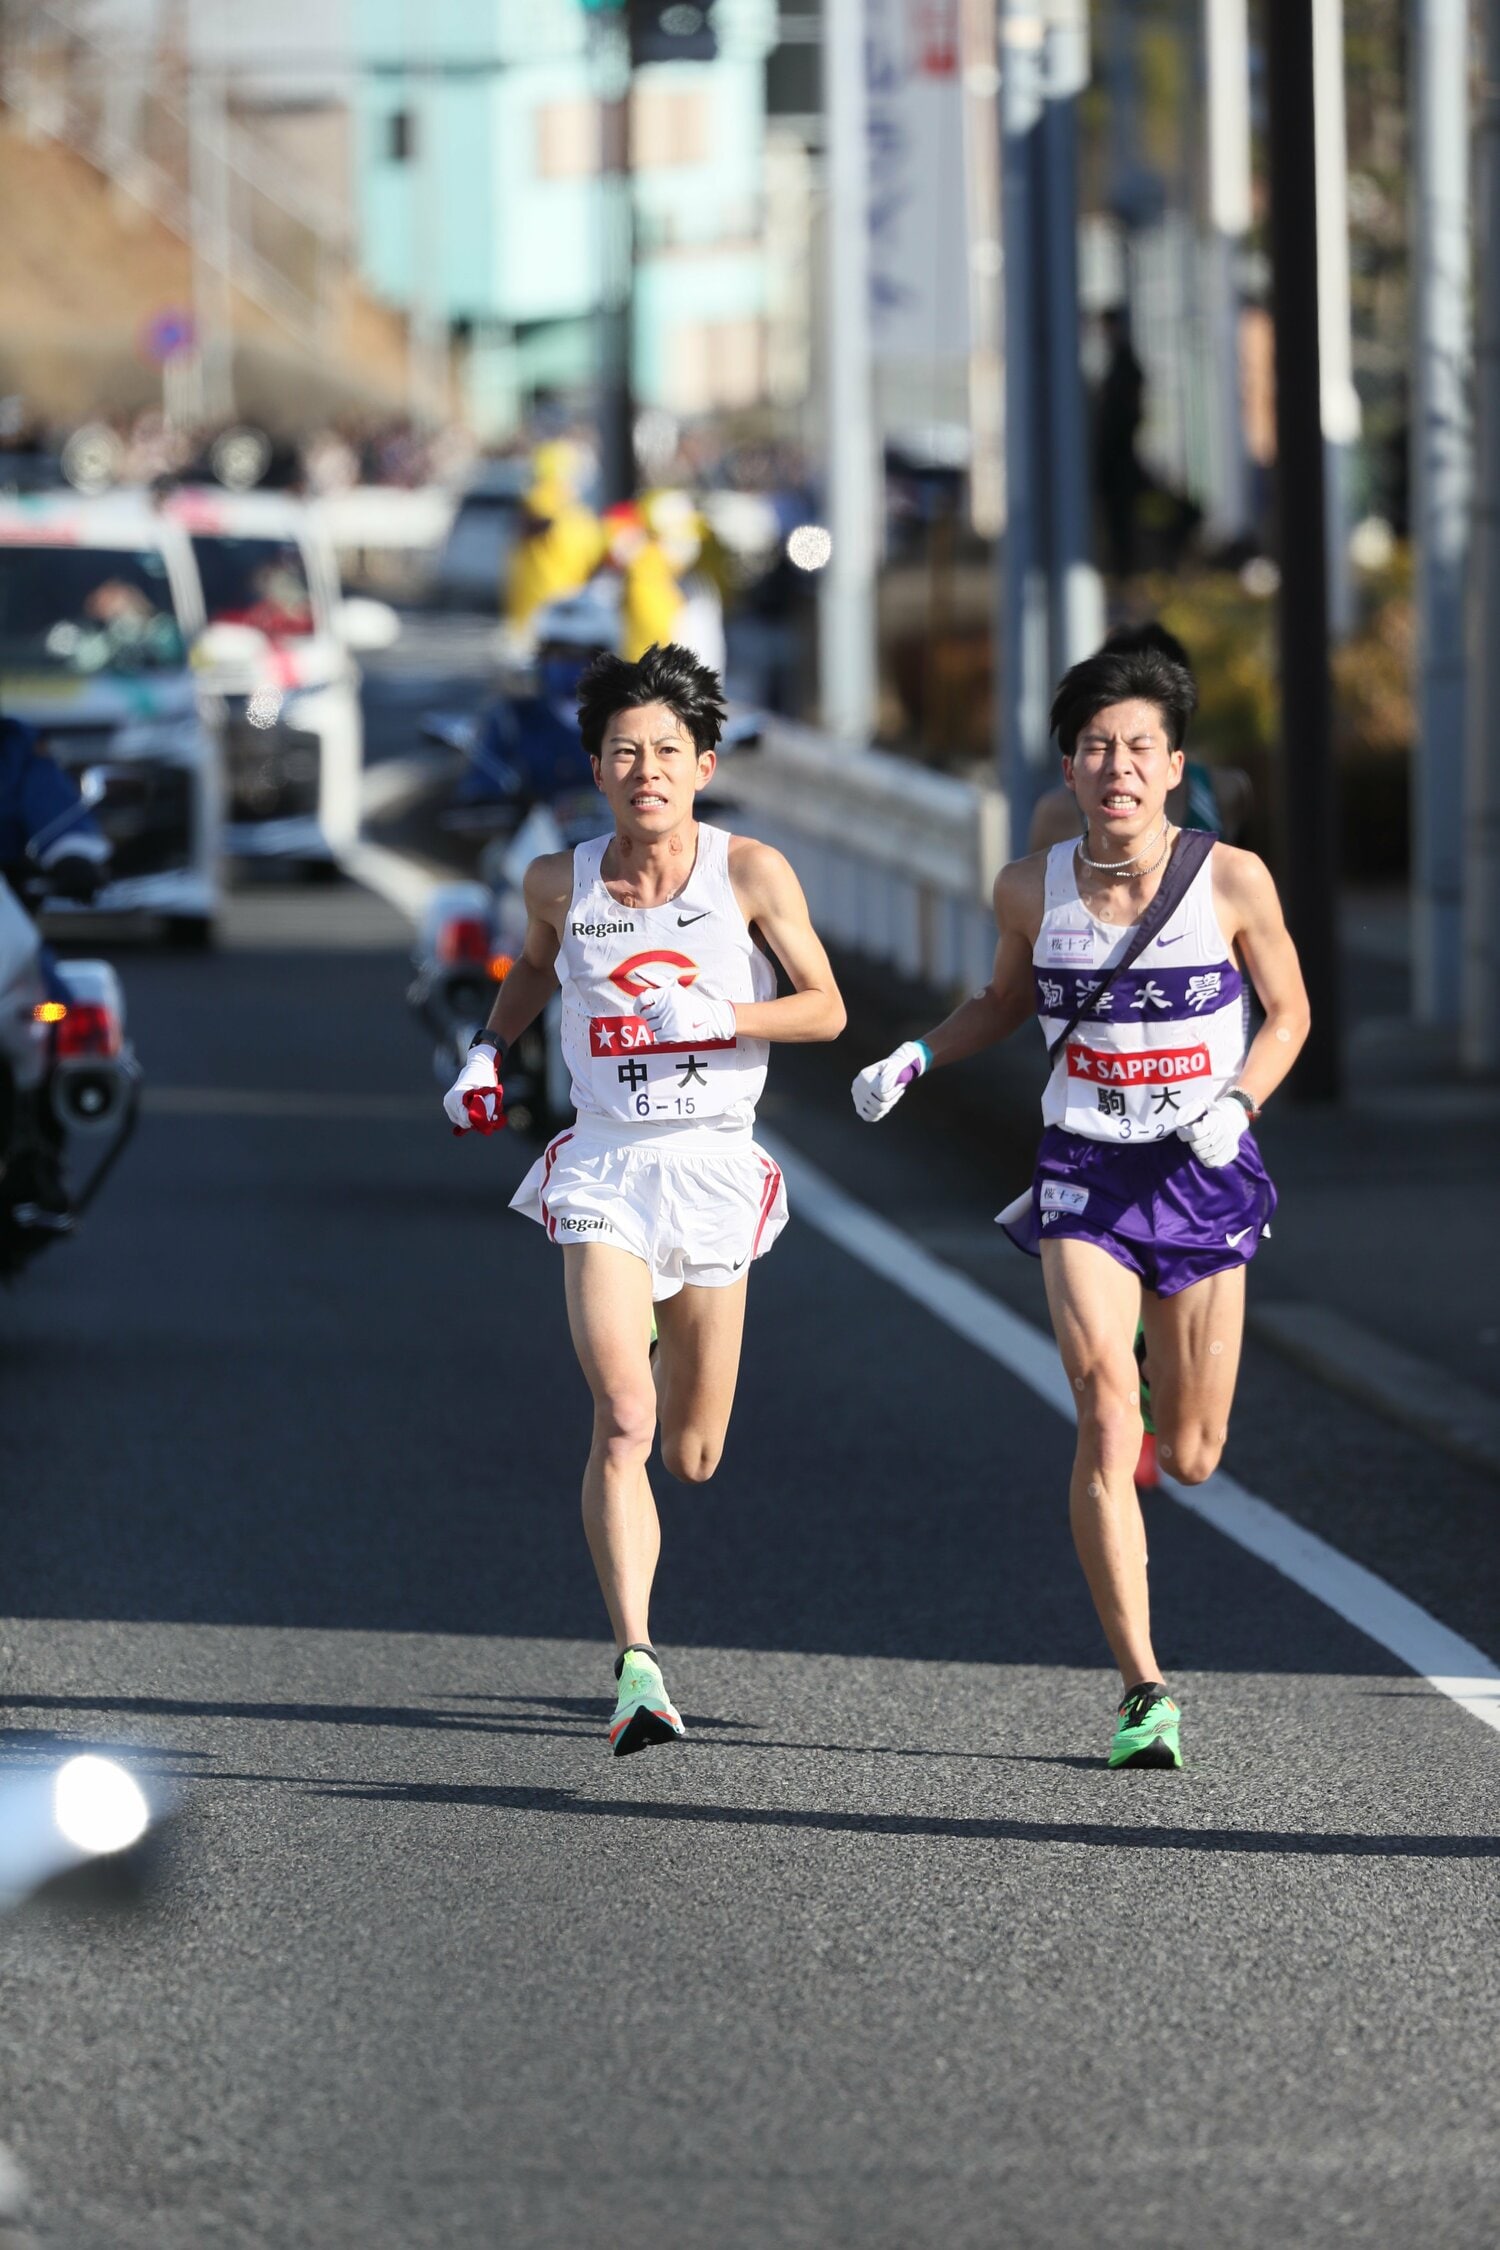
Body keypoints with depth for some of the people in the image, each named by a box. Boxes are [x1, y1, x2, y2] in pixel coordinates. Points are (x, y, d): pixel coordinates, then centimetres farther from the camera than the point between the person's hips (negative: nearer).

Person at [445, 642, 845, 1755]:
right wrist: (488, 1054, 7)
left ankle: (674, 1346, 50)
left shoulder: (752, 872, -7)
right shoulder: (560, 882, -1)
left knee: (694, 1455, 12)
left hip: (713, 1166, 0)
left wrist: (719, 1017, -18)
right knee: (623, 1424, -20)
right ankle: (636, 1665, -25)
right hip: (604, 1169, 0)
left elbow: (827, 1007, -2)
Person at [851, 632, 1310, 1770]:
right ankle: (1144, 1689, -15)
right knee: (1105, 1412, -19)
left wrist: (1236, 1103, -14)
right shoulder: (1032, 888, -5)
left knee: (1190, 1459, 7)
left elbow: (1289, 1010, 4)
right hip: (1085, 1173, 0)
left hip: (1203, 1175, 0)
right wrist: (915, 1058, 0)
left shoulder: (1233, 880, -10)